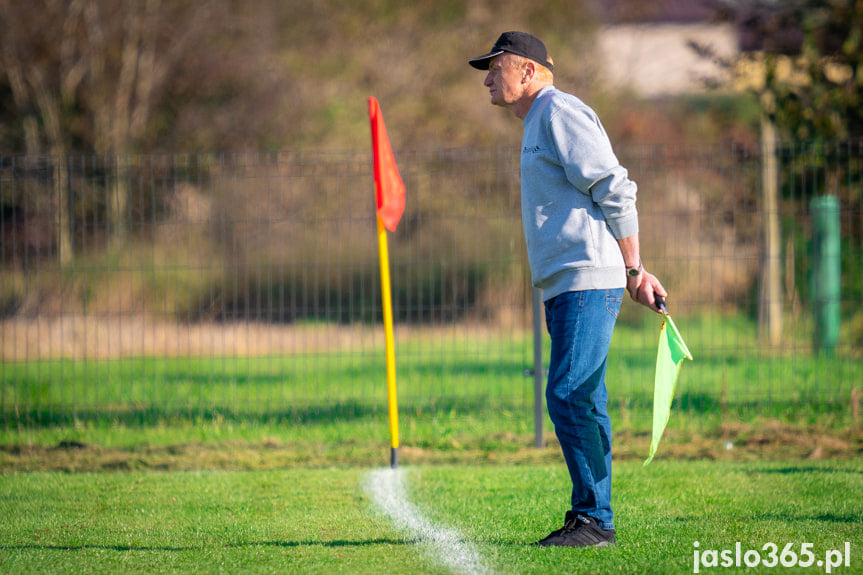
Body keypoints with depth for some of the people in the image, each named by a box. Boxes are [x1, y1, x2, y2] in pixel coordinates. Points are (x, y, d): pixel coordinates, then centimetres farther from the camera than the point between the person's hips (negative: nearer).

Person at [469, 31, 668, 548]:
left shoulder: (560, 112, -7)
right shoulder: (538, 126, 24)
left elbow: (615, 192, -13)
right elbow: (610, 198, 25)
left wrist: (633, 271, -13)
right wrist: (638, 272, 19)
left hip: (589, 280, -10)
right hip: (566, 287, 10)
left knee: (569, 396, -15)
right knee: (581, 403, 8)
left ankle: (595, 519, -14)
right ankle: (590, 520, 10)